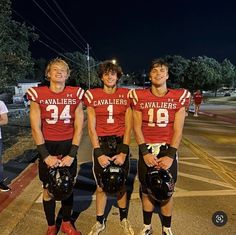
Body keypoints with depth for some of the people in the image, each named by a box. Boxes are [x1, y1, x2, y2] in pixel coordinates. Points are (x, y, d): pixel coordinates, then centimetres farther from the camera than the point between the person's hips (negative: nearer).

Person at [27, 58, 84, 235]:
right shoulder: (38, 94, -6)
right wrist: (46, 155, -10)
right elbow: (36, 128, -5)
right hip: (47, 146, -1)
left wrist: (72, 154, -8)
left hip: (68, 146, 1)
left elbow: (78, 127, -3)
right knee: (49, 189, 11)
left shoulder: (76, 94, -4)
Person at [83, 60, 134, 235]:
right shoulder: (93, 96, 0)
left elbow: (128, 127, -2)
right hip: (101, 144, 0)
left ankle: (124, 219, 37)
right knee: (101, 186, 9)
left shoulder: (126, 95, 0)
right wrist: (98, 153, -9)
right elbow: (92, 128, -2)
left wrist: (123, 152, -8)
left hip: (121, 143, 0)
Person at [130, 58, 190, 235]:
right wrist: (145, 152, -10)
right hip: (147, 149, 1)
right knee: (146, 191, 12)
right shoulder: (139, 96, -2)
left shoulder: (179, 97, -2)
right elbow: (137, 128, -2)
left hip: (168, 149, 0)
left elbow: (178, 130, -4)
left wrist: (170, 155, -11)